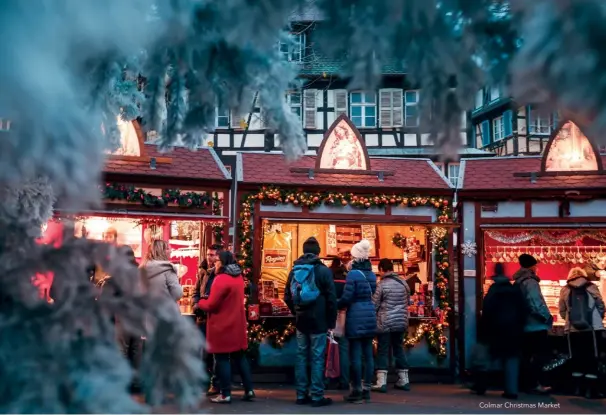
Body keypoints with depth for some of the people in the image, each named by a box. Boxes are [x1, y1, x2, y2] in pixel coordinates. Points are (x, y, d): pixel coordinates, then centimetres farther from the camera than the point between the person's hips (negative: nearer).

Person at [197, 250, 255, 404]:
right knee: (240, 356, 13)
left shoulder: (221, 279, -18)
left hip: (222, 325, -8)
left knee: (222, 358, 0)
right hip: (237, 323, 8)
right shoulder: (238, 277, 11)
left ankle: (225, 394, 4)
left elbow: (211, 305, -18)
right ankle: (249, 390, 15)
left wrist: (200, 302, 3)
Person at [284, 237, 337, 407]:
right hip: (318, 321, -5)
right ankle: (317, 396, 1)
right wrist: (331, 321, -1)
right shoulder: (323, 270, -9)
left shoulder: (294, 270, 7)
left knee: (301, 357, 10)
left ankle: (301, 395, 14)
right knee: (317, 358, -1)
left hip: (301, 321, 5)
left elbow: (287, 297, 11)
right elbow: (331, 298, -9)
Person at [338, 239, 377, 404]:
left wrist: (336, 306, 5)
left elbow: (346, 298, -13)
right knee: (367, 354, 9)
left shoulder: (353, 274, -11)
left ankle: (357, 392, 1)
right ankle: (366, 390, 14)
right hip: (370, 316, 7)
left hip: (356, 317, -7)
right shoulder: (371, 274, 10)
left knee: (355, 355, -2)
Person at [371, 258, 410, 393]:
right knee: (399, 350, 14)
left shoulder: (381, 284, -13)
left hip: (385, 323, -5)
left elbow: (374, 305, -8)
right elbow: (408, 301, 14)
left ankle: (381, 382, -1)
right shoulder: (403, 282, 3)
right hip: (401, 322, 5)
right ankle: (404, 380, 20)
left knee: (383, 352, 1)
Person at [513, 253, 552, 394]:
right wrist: (547, 317, -13)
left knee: (526, 355, 12)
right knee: (539, 355, -3)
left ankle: (527, 383, 17)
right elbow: (536, 304, -24)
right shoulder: (530, 282, -16)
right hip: (536, 325, -9)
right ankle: (534, 384, -3)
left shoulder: (518, 282, 12)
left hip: (525, 325, 9)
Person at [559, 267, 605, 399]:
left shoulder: (565, 290, 6)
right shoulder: (592, 288, 2)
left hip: (573, 329, 2)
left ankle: (578, 387, 14)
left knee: (576, 358, 10)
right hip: (592, 328, -2)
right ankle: (590, 389, -2)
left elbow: (562, 311, 7)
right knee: (591, 358, 2)